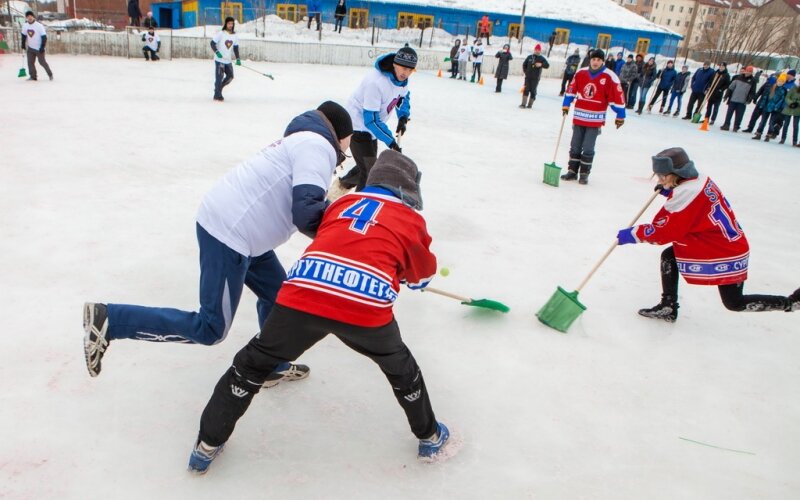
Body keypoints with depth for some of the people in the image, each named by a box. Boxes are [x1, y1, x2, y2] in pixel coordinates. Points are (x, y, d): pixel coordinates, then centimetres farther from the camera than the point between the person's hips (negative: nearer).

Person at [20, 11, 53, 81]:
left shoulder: (39, 25, -14)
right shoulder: (25, 25, 2)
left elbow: (44, 37, -15)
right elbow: (24, 36, 15)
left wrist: (42, 47, -19)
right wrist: (23, 45, 13)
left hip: (39, 48, -5)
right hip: (30, 48, 5)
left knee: (42, 62, -1)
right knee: (30, 62, 2)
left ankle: (50, 74, 18)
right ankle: (33, 76, 10)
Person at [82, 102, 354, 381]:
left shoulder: (303, 142, 21)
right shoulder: (317, 146, -9)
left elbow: (298, 205, 19)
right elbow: (306, 211, -22)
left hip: (234, 226, 11)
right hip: (229, 233, -11)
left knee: (277, 295, 22)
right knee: (210, 330, -2)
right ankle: (108, 320, 1)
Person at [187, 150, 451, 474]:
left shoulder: (343, 202, 26)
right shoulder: (412, 220, 20)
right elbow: (422, 277, 33)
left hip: (304, 294, 2)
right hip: (367, 307, -1)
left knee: (254, 362, 24)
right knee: (400, 367, 28)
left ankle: (208, 444, 31)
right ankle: (429, 437, 44)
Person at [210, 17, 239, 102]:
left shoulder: (235, 36, 6)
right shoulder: (221, 34, -10)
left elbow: (236, 48, 11)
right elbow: (212, 43, -10)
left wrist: (238, 59, 2)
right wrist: (217, 52, -23)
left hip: (228, 60, 6)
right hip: (219, 60, -6)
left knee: (230, 77, 8)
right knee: (219, 77, -6)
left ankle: (218, 88, 31)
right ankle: (217, 95, 4)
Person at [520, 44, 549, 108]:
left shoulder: (541, 58, 1)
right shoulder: (529, 57, 8)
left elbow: (547, 65, -8)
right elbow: (524, 64, 20)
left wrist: (541, 64, -24)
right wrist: (525, 71, 9)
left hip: (536, 78, -2)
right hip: (528, 76, 2)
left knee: (533, 90, 0)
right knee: (526, 89, -6)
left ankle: (530, 104, 8)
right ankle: (523, 104, -5)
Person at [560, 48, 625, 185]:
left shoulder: (609, 77, -10)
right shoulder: (581, 73, 1)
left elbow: (618, 97, -7)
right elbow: (571, 89, 13)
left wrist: (620, 116, -6)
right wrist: (565, 105, 9)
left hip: (595, 119, -4)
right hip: (579, 116, 4)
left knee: (588, 149, -2)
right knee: (575, 146, 9)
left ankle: (584, 174, 10)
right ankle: (572, 171, 18)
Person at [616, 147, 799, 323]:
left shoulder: (687, 193, -27)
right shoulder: (699, 181, 0)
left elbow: (662, 232, -25)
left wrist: (632, 234, -16)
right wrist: (669, 191, 7)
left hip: (727, 254, -10)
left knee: (734, 303, 2)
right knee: (668, 257, 8)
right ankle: (667, 306, 14)